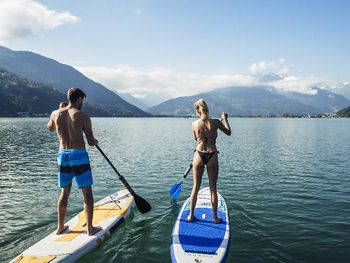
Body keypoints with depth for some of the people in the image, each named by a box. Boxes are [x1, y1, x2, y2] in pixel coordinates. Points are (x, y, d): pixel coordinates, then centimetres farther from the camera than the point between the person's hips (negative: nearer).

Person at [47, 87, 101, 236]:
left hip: (62, 155, 5)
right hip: (79, 156, -5)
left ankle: (60, 227, 26)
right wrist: (94, 141, 16)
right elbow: (91, 142, -8)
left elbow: (50, 128, 28)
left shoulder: (55, 114, 4)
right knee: (87, 193, 5)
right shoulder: (83, 116, -8)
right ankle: (90, 228, 11)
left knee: (64, 193, 17)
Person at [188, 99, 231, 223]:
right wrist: (225, 119, 21)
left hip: (199, 155, 1)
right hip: (212, 156, 0)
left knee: (195, 187, 14)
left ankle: (191, 215, 22)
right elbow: (229, 132, 9)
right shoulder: (215, 122, -8)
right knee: (213, 188, 11)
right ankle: (215, 217, 21)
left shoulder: (194, 124, -5)